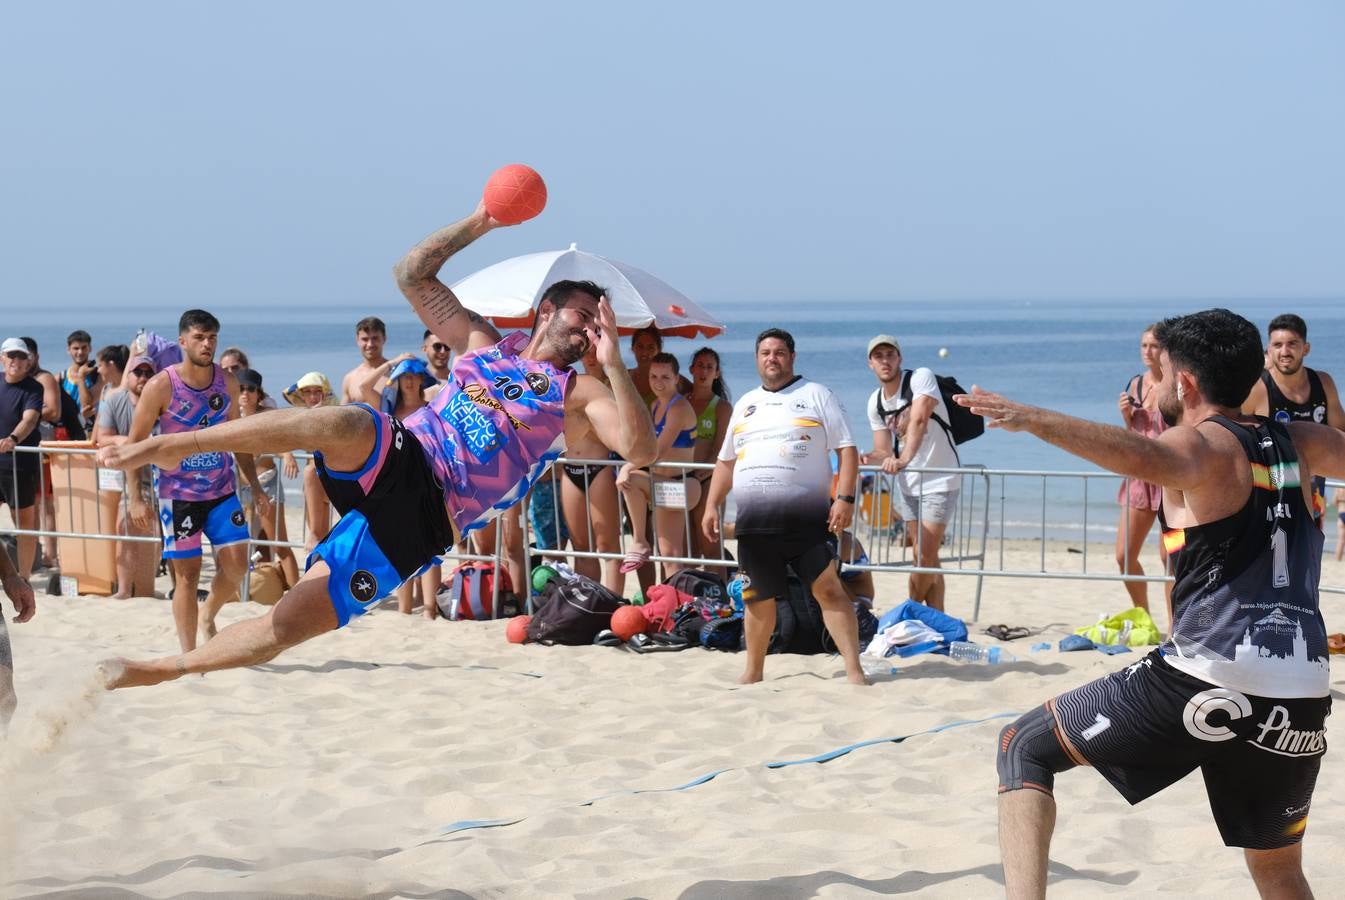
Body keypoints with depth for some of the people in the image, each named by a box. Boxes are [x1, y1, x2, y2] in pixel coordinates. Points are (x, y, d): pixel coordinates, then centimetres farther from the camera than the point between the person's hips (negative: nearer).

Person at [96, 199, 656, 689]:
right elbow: (412, 274, 18)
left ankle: (156, 672, -2)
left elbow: (641, 449, -9)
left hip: (426, 518, -1)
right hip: (397, 461, 1)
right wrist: (477, 224, 8)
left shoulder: (577, 393, 10)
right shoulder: (483, 343, 19)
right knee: (345, 425, -36)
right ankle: (162, 446, -30)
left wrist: (613, 362, -18)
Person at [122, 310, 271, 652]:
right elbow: (134, 443, -7)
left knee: (236, 566, -2)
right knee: (187, 573, -2)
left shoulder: (228, 383, 2)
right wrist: (135, 497, -14)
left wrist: (255, 487, 11)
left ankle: (207, 617, 27)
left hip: (222, 491, 4)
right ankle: (188, 654, 7)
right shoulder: (162, 386, -11)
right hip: (178, 495, -4)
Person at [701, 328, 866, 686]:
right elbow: (726, 460, 25)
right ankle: (753, 672, 24)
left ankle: (854, 671, -14)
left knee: (829, 589, -12)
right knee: (758, 598, 9)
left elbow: (847, 449, -2)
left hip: (807, 517, -4)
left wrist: (845, 499, -13)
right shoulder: (745, 404, 20)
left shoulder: (816, 395, 4)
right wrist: (711, 505, 15)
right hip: (754, 521, 5)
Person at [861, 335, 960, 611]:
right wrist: (867, 459, -18)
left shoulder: (921, 378, -16)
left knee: (925, 557, -9)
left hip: (939, 480, -6)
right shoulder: (875, 402, 3)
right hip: (907, 482, 6)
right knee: (926, 556, 9)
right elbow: (884, 451, 5)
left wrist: (904, 458, -48)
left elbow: (919, 419, -33)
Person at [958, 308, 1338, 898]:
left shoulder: (1200, 442, -2)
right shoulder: (1298, 444, 16)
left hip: (1205, 681, -6)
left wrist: (1033, 420, -34)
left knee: (1024, 749, 9)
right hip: (1302, 699, 6)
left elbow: (1146, 459, -27)